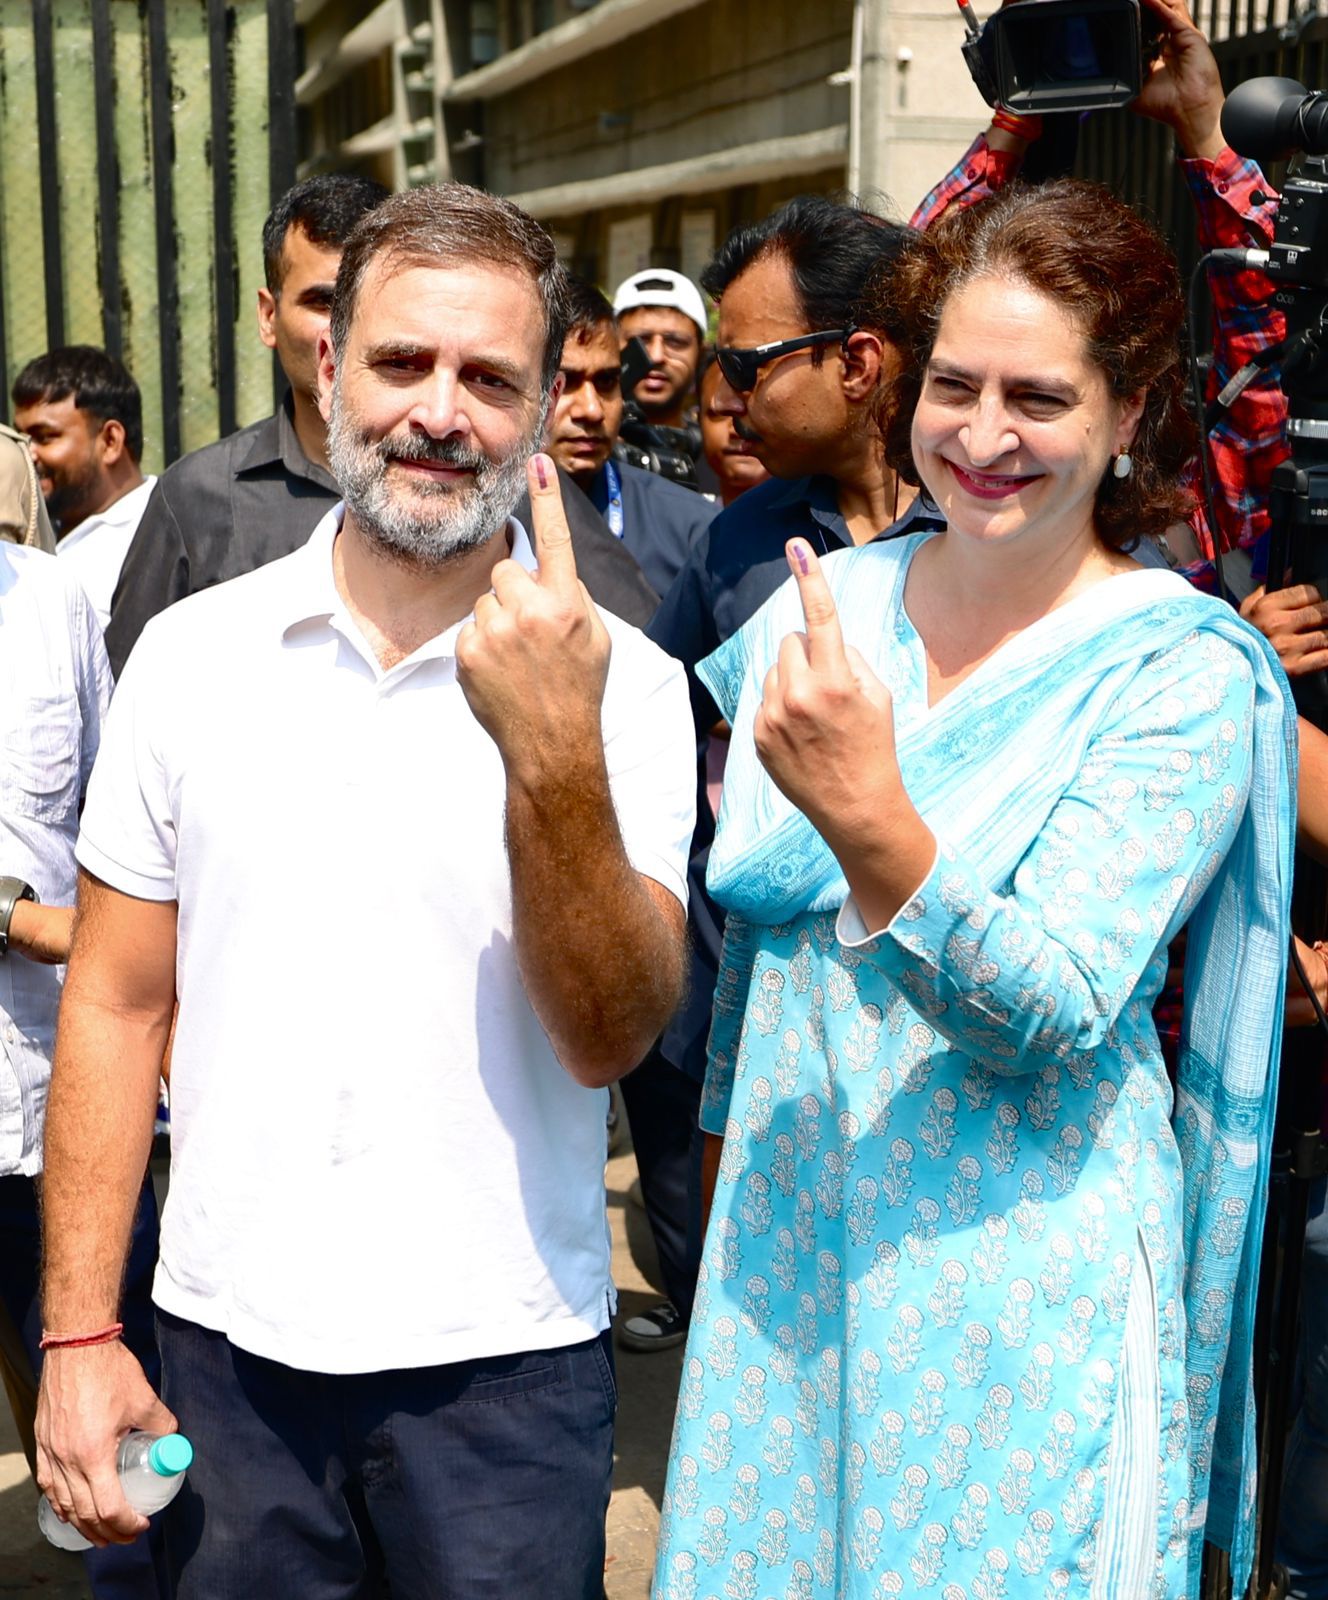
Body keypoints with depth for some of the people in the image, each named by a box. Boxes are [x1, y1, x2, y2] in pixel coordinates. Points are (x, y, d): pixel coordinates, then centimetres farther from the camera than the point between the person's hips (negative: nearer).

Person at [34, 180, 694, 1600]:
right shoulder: (191, 654, -1)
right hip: (227, 1339, 2)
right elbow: (117, 1005, 3)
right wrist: (78, 1334, 1)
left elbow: (611, 1040, -14)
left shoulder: (623, 685, -7)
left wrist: (554, 757, -28)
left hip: (505, 1360, -1)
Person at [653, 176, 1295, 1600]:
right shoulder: (825, 602, 1)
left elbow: (1046, 1017, -22)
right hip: (784, 1238, 5)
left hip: (1020, 1273, -4)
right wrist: (724, 1143, 18)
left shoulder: (1183, 669, -13)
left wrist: (867, 814, -35)